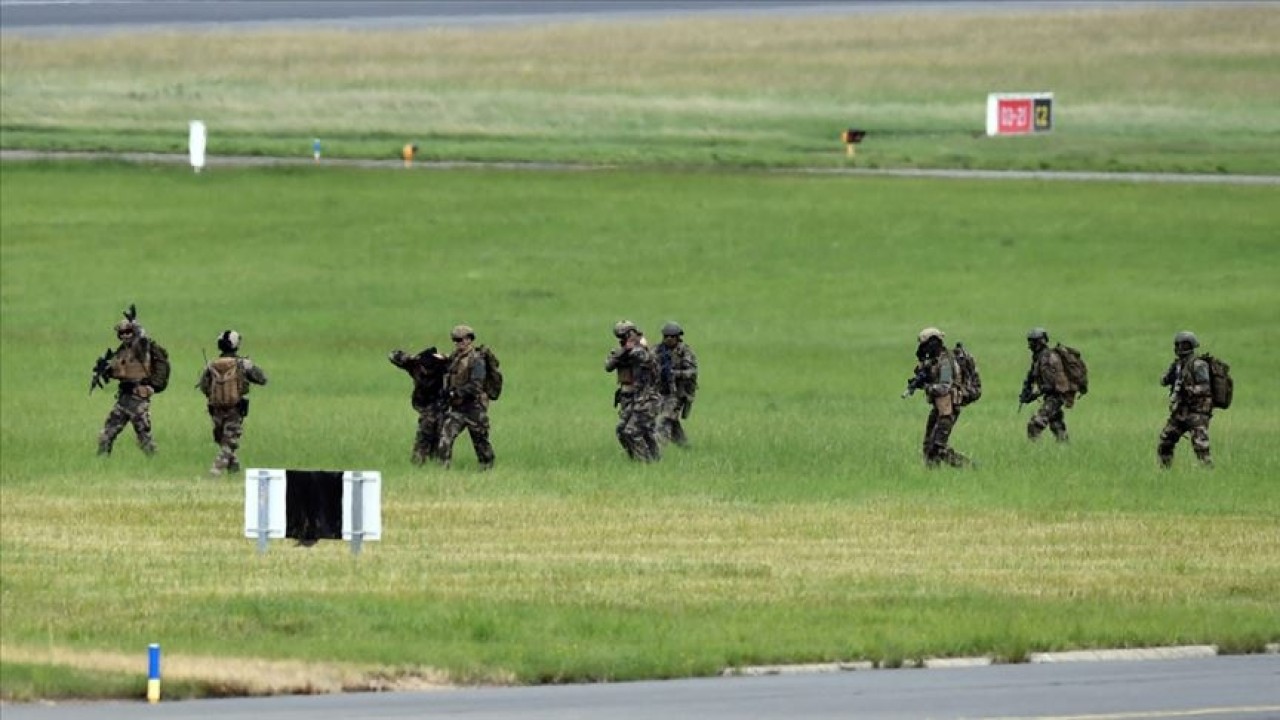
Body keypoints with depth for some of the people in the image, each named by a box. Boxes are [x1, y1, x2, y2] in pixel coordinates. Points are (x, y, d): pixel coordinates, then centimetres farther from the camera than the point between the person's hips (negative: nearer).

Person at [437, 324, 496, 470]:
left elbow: (475, 385, -22)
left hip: (474, 408, -6)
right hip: (456, 408, 6)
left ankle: (487, 468, 19)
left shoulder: (476, 360, -13)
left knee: (481, 442, 5)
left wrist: (456, 393, -25)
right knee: (445, 437, -9)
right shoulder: (454, 358, 10)